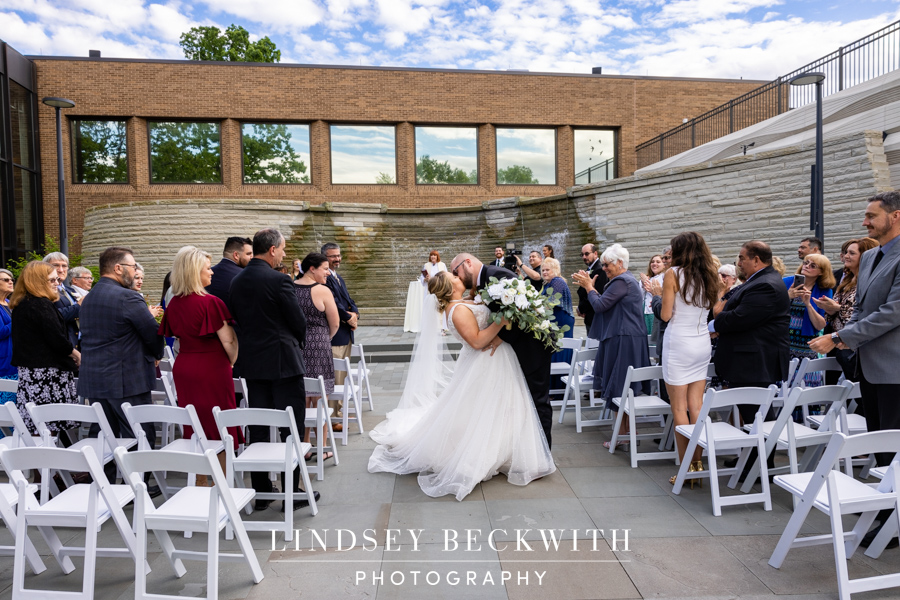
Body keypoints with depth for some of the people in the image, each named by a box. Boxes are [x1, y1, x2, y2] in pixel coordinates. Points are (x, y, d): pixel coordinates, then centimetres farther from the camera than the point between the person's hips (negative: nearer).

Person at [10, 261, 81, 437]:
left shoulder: (20, 305, 15)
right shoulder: (42, 305, -14)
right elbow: (57, 339, -18)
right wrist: (76, 354, 0)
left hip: (27, 373, 10)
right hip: (46, 374, -9)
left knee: (34, 429, 11)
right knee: (48, 428, -6)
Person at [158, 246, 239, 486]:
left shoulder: (174, 304, 3)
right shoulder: (210, 302, -18)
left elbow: (177, 337, 13)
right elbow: (228, 341, -15)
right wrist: (231, 362, 2)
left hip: (184, 369, 7)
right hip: (212, 370, -7)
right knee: (220, 428, 5)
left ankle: (200, 484, 25)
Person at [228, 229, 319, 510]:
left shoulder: (236, 281, 5)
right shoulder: (279, 280, -16)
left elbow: (237, 317, 11)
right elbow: (298, 321, -12)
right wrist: (298, 341, 9)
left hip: (252, 362, 7)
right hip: (282, 360, -7)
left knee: (258, 428, 14)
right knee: (291, 428, 3)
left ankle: (260, 491, 23)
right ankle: (292, 493, 10)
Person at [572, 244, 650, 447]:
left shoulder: (621, 281, -15)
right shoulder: (628, 280, 20)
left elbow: (600, 306, -16)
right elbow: (606, 303, 18)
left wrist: (589, 287, -2)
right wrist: (589, 286, 13)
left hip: (623, 340, -11)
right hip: (631, 339, 11)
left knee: (619, 387, -5)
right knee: (627, 388, 13)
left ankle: (623, 436, 1)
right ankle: (629, 431, 20)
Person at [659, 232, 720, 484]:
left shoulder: (673, 274, -9)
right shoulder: (709, 276, 6)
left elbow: (666, 315, -9)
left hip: (679, 344, -6)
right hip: (702, 344, 6)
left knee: (679, 408, 1)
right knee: (697, 406, 11)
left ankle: (685, 468, 5)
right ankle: (698, 464, 15)